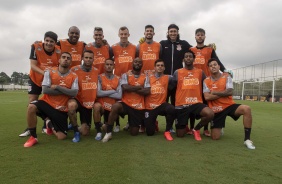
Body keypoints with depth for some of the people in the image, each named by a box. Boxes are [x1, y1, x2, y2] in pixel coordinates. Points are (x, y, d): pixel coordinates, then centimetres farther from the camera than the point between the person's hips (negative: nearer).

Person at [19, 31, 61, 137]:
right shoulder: (36, 47, -21)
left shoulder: (59, 52, -18)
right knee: (32, 102, -1)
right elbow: (33, 65, -24)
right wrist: (43, 72, -41)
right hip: (35, 78, -1)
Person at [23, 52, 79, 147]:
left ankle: (50, 124, 33)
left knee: (62, 137, -4)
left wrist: (57, 87, -17)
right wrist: (65, 91, -13)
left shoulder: (74, 76, -2)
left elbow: (74, 93, -16)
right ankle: (33, 137, -12)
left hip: (61, 109, 1)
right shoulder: (50, 72, -2)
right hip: (47, 103, 0)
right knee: (31, 107, -34)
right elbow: (45, 90, -13)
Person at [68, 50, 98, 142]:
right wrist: (72, 95, -21)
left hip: (90, 104, 3)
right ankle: (76, 132, -18)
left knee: (85, 132, 3)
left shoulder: (96, 71, 0)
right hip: (78, 100, -3)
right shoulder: (75, 70, -13)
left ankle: (84, 126, 42)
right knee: (72, 105, -41)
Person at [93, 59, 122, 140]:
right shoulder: (100, 77, -7)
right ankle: (98, 131, -21)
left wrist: (105, 93, -14)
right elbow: (98, 93, -19)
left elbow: (119, 96, -12)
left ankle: (106, 124, 53)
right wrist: (113, 91, -13)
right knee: (96, 106, -39)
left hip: (112, 107, 3)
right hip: (101, 105, -3)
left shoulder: (118, 79, -1)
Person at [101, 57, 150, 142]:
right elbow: (125, 88, -17)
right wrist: (139, 87, -7)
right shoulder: (125, 75, 2)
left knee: (134, 133, 3)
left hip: (138, 106, 2)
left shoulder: (145, 77, 6)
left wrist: (131, 88, -10)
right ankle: (108, 132, -21)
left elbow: (147, 92, -8)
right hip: (126, 103, -2)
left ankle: (135, 124, 42)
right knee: (115, 107, -38)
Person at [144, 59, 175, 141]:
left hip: (161, 104, 0)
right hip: (150, 107, 0)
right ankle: (153, 123, 37)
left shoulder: (167, 78, 3)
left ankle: (167, 131, -12)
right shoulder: (149, 78, 3)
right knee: (150, 132, -2)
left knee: (172, 109, -36)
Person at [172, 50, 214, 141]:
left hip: (197, 103, 1)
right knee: (180, 135, 0)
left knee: (210, 114, -30)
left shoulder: (200, 72, 7)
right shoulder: (177, 72, 3)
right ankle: (183, 126, 39)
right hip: (181, 105, -1)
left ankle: (196, 129, 1)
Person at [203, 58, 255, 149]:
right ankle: (217, 128, 36)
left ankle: (247, 139, -21)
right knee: (215, 137, -3)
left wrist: (214, 92, -10)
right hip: (216, 109, 0)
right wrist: (223, 93, -10)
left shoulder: (226, 77, -1)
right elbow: (207, 97, -13)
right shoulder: (206, 81, -1)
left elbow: (230, 92, -14)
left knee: (246, 109, -32)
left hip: (229, 105, 0)